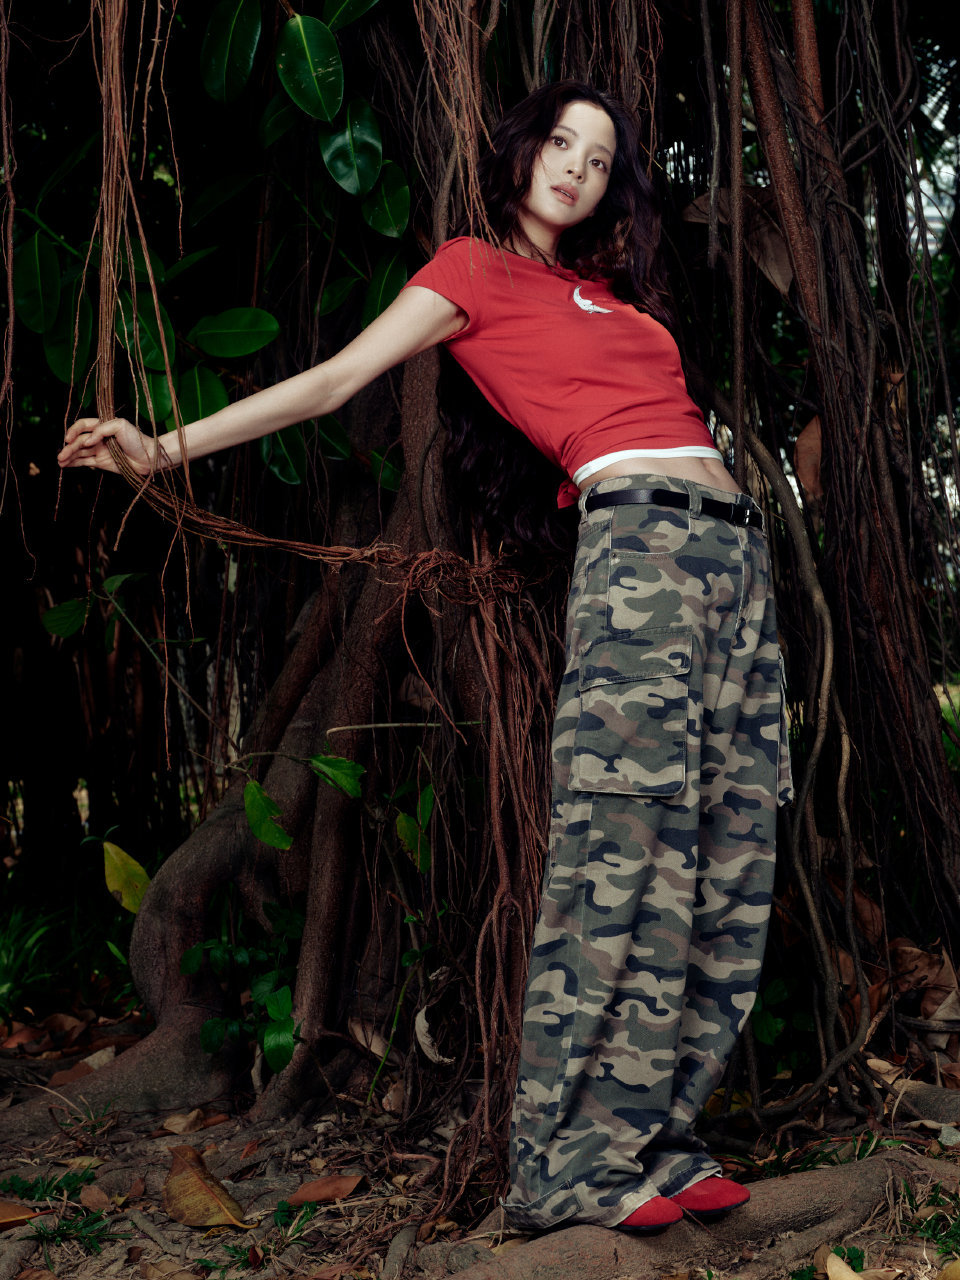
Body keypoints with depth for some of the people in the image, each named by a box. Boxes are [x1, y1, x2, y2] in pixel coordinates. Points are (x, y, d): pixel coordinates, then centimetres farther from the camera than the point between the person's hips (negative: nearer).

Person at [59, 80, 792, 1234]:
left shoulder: (610, 288, 27)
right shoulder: (477, 269, 9)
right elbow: (335, 379, 3)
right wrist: (169, 447, -2)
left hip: (736, 551, 8)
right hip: (639, 537, -8)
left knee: (727, 851, 1)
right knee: (626, 849, -14)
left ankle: (651, 1139, 6)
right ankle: (569, 1165, -5)